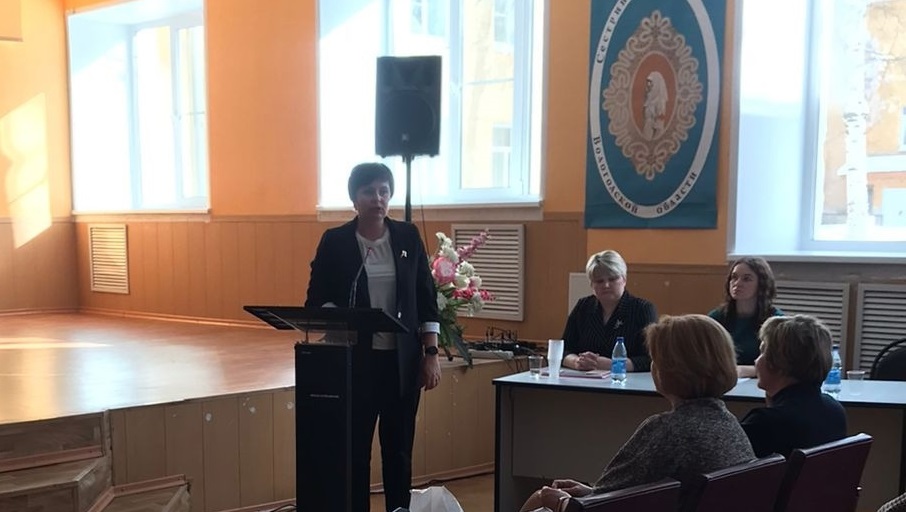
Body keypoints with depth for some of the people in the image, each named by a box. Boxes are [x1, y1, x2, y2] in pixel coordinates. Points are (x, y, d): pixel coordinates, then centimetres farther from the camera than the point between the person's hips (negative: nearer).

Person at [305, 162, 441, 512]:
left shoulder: (408, 237, 3)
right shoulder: (335, 241, -2)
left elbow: (426, 299, 4)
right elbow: (316, 299, 0)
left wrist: (432, 354, -1)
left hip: (402, 359, 2)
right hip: (354, 360, -1)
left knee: (398, 448, 9)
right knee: (355, 448, 3)